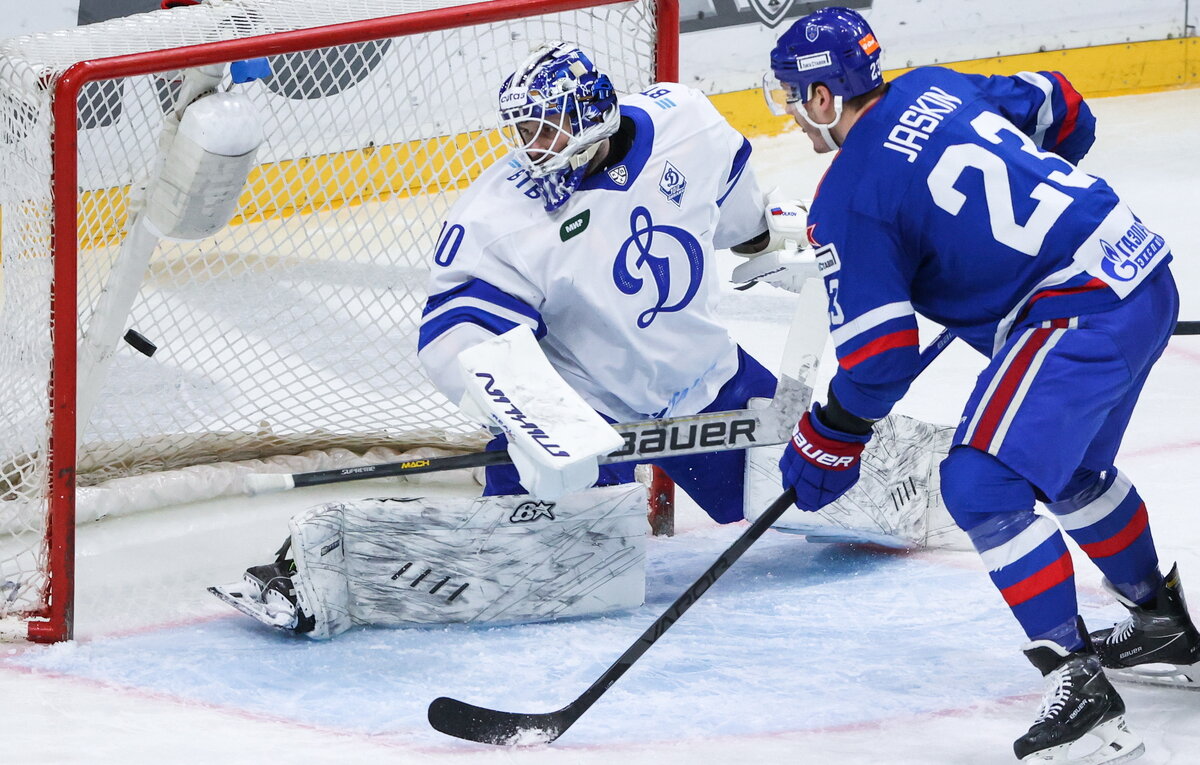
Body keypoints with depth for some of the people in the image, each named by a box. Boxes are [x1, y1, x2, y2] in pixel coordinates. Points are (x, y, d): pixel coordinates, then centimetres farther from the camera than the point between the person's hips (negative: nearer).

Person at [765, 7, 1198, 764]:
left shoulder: (849, 202, -10)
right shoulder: (937, 91, 11)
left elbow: (880, 356, -10)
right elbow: (1063, 113, 23)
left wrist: (825, 449, 4)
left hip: (1081, 315, -10)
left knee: (984, 485, -14)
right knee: (1070, 468, 29)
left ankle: (1080, 686, -18)